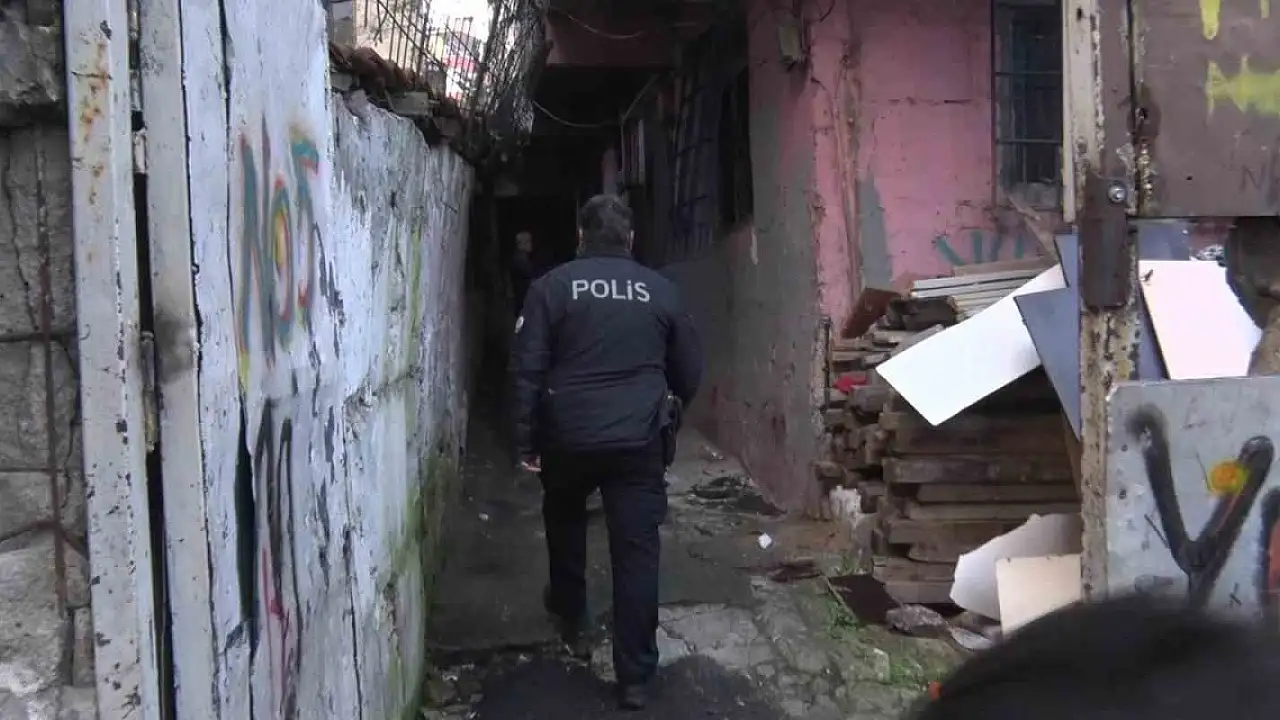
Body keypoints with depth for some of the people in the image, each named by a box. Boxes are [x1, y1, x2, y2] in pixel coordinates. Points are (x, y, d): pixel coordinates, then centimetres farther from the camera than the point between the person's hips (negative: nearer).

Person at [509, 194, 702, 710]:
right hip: (640, 441, 0)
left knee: (565, 522, 28)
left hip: (569, 436, 0)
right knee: (637, 551, 4)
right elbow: (690, 371, 12)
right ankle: (635, 677, 7)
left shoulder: (552, 286, -1)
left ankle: (573, 621, 42)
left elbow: (527, 370, -5)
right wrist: (667, 410, 31)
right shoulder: (659, 290, 5)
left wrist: (526, 441, 1)